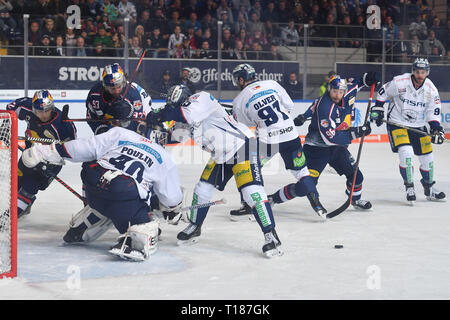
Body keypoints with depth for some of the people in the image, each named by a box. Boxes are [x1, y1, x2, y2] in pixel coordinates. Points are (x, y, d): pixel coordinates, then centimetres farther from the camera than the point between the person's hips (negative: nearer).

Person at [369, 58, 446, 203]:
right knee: (406, 153, -23)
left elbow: (434, 112, 0)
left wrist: (436, 129, -14)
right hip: (396, 124, -4)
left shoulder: (431, 90, -6)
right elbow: (383, 92, -1)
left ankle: (429, 189, 27)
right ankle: (409, 187, -7)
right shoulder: (399, 82, -17)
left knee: (427, 158, 6)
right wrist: (377, 109, -2)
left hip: (418, 126, 4)